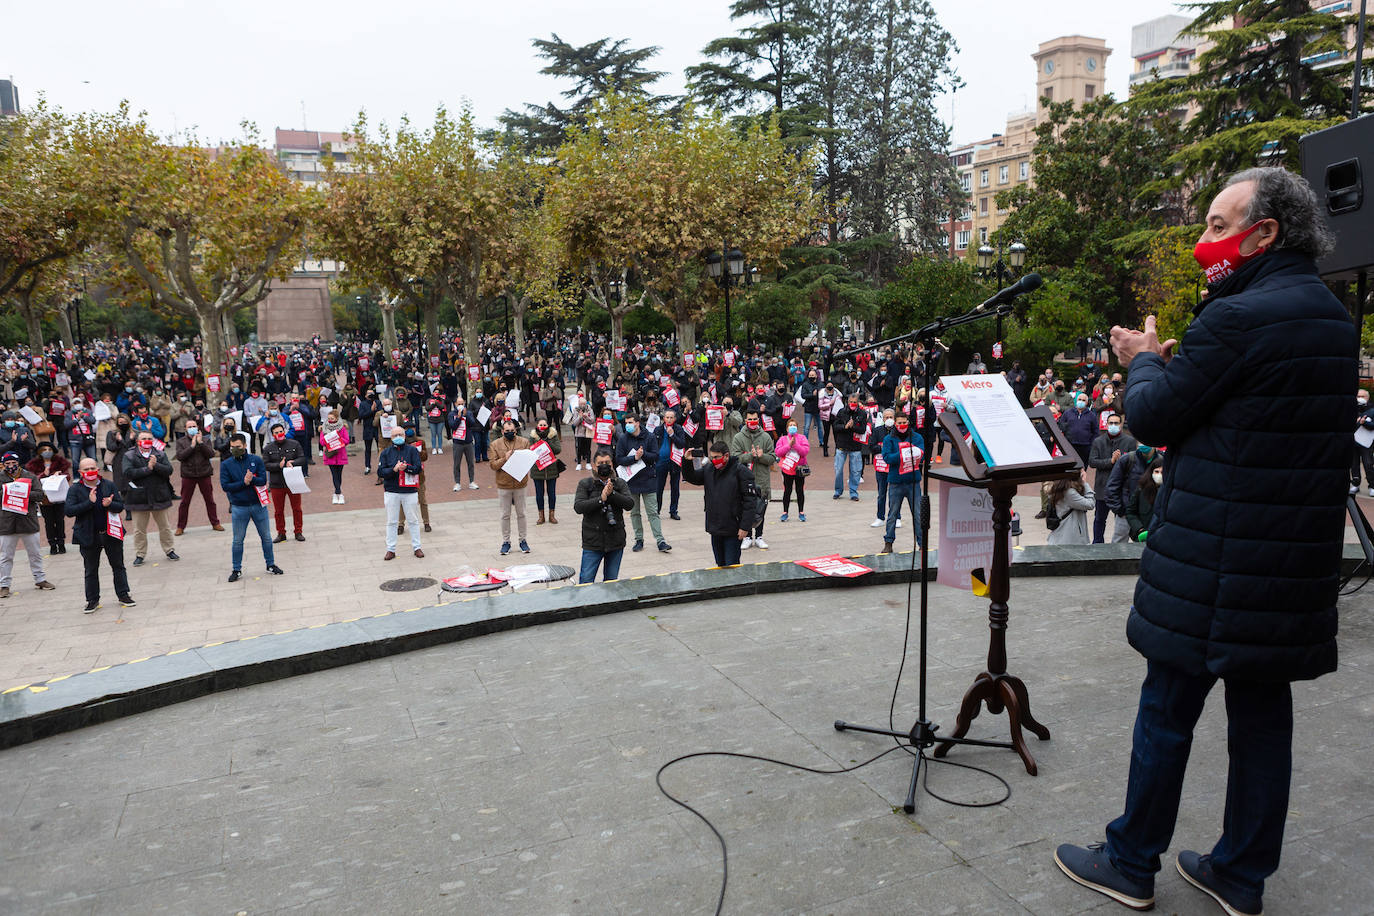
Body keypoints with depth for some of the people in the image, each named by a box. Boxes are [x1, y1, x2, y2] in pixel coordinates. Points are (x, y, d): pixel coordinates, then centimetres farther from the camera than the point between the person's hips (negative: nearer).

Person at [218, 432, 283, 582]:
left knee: (266, 537, 9)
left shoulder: (256, 460, 0)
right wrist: (244, 482, -18)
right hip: (239, 508, -1)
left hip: (258, 505, 1)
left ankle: (270, 564, 23)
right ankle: (237, 570, 16)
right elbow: (225, 486, -8)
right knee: (237, 540, 6)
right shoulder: (226, 464, -1)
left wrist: (250, 479, -26)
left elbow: (263, 480, -8)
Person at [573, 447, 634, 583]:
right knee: (586, 580, -3)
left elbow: (630, 503, -8)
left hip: (616, 540, 2)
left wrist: (612, 493, -21)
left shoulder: (620, 484, 6)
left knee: (612, 580, 12)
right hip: (593, 541, -2)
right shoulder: (585, 484, 0)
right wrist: (601, 498, -20)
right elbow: (578, 507, -12)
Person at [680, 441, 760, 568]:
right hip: (714, 529, 6)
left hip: (733, 531, -6)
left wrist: (745, 527, -16)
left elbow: (750, 501, -13)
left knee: (731, 567, -5)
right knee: (720, 565, 16)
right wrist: (687, 462, -3)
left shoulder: (741, 471, -11)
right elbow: (691, 478, 17)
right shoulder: (708, 469, 7)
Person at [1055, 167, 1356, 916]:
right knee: (1263, 707, 15)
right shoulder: (1333, 317, 11)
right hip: (1296, 560, 8)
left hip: (1215, 558, -8)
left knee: (1168, 710, 5)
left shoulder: (1238, 319, -18)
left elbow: (1153, 417, -12)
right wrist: (1174, 365, 9)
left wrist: (1144, 361, 7)